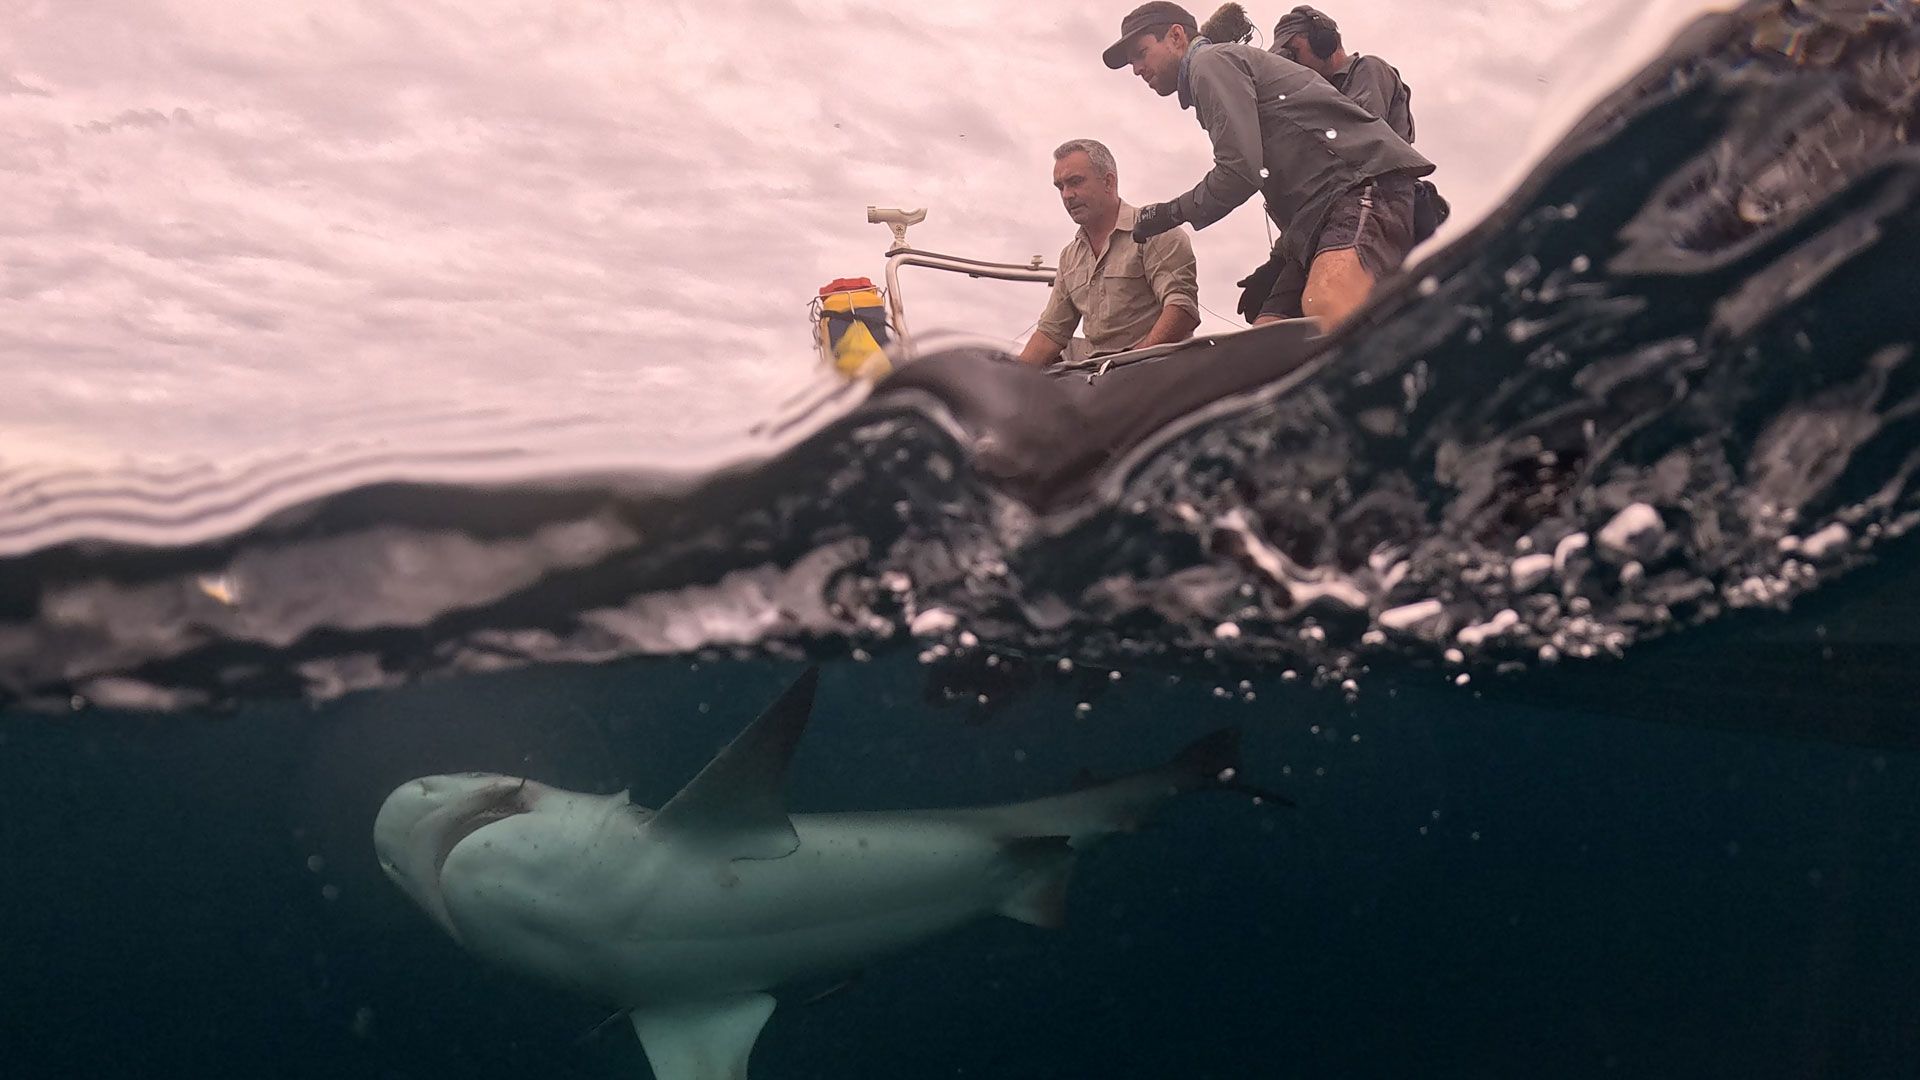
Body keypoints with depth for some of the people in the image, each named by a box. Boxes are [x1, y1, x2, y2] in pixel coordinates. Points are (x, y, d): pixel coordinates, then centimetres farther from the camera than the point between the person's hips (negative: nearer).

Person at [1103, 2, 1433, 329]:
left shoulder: (1211, 60, 1)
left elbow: (1239, 170, -11)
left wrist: (1170, 213, 2)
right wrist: (1277, 265, 29)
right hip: (1322, 215, 10)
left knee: (1327, 309, -38)